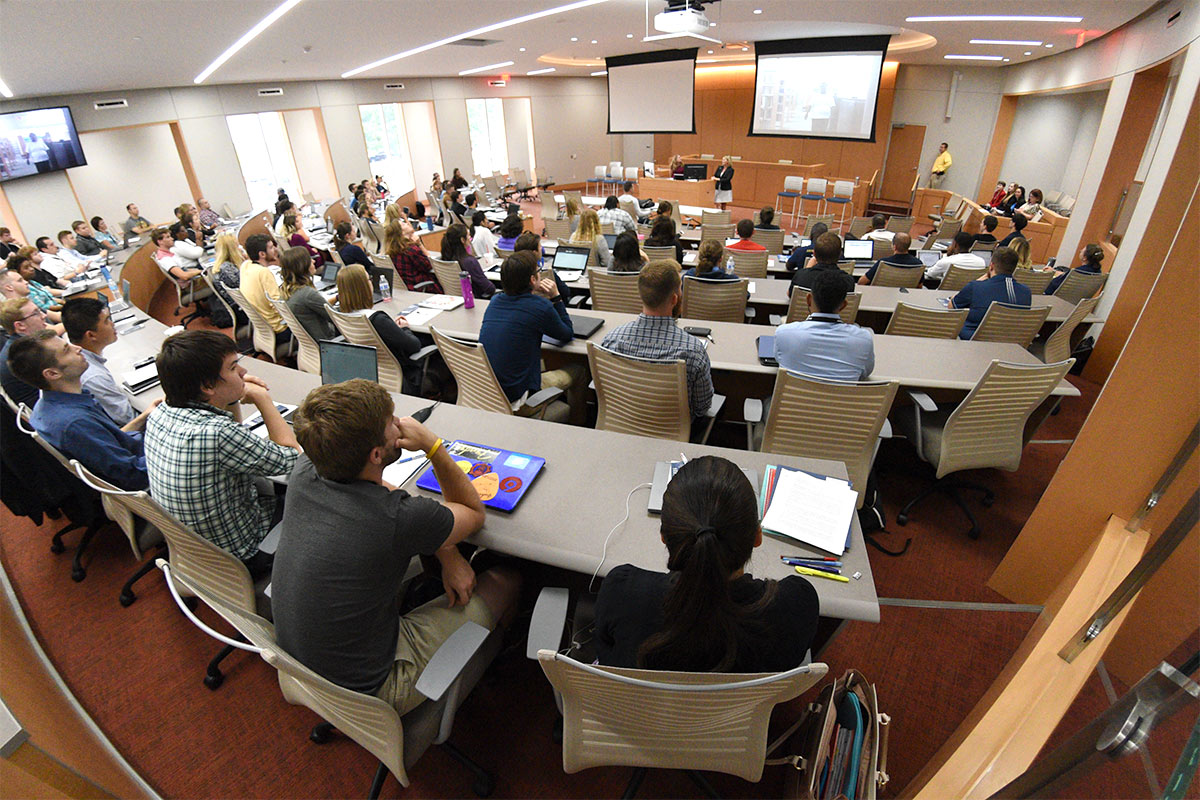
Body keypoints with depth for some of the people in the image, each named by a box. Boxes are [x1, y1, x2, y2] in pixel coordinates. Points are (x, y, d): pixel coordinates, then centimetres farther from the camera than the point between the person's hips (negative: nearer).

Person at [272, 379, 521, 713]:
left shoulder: (305, 471, -15)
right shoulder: (398, 519, -34)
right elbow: (474, 512, -11)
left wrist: (448, 555, -2)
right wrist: (432, 444, -16)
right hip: (368, 691, -6)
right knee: (506, 581, 6)